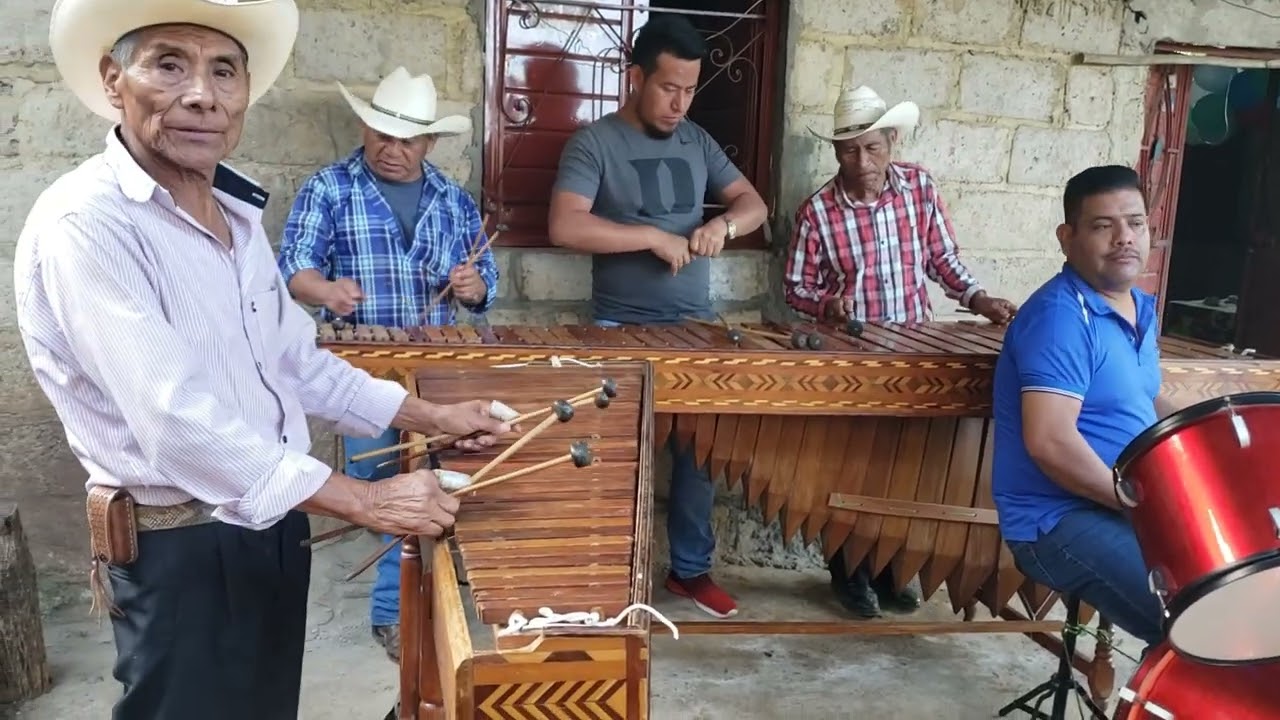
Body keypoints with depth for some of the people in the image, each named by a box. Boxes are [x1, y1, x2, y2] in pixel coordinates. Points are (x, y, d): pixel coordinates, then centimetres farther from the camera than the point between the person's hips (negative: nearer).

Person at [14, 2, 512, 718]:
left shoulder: (237, 212, 7)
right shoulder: (83, 224, -22)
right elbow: (176, 421, -29)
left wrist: (432, 416, 8)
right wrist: (366, 502, -28)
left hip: (272, 526, 8)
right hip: (179, 550, -8)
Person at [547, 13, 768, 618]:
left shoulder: (696, 141, 10)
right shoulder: (593, 144, -6)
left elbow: (753, 204, 10)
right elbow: (564, 226, -20)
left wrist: (724, 224, -13)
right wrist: (655, 236, -21)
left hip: (696, 328, 5)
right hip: (620, 333, -4)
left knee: (698, 452, 10)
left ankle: (690, 567, 26)